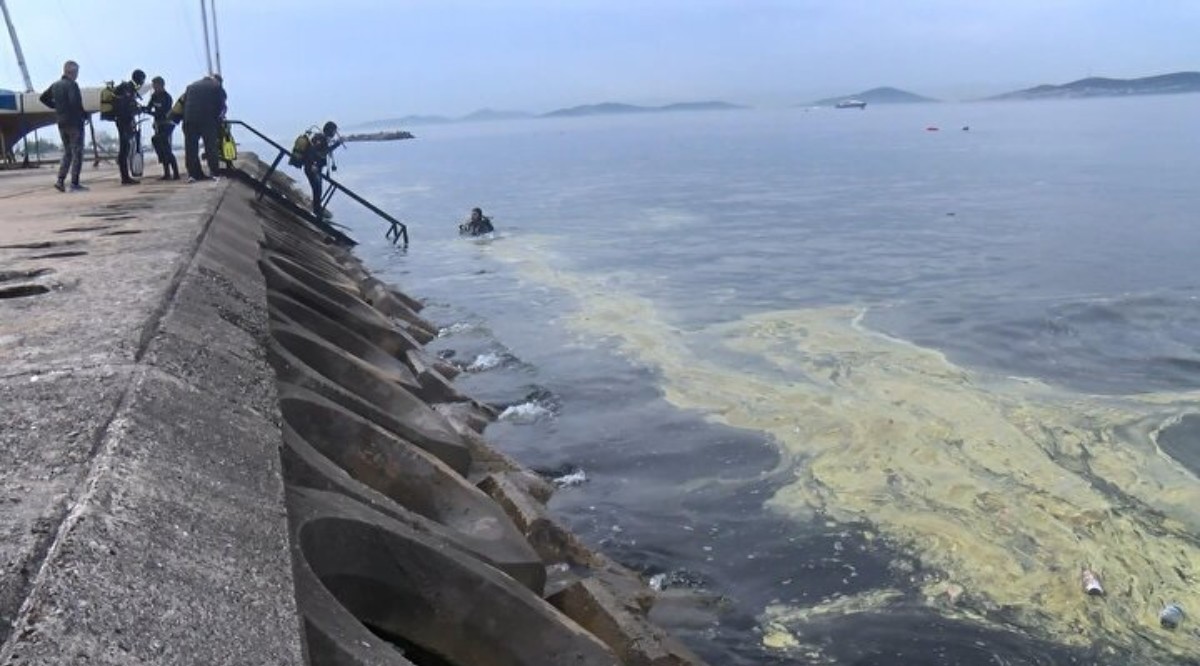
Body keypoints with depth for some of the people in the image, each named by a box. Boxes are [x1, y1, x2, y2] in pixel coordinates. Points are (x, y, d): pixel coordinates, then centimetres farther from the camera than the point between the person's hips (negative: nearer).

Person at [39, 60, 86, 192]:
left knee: (67, 152, 16)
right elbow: (75, 102, -25)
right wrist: (84, 114, -12)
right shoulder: (72, 85, -13)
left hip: (61, 123, 7)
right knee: (77, 153, -2)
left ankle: (60, 180, 5)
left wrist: (56, 107, 18)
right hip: (74, 122, -7)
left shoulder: (55, 85, 11)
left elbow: (43, 98, 17)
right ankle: (74, 183, -3)